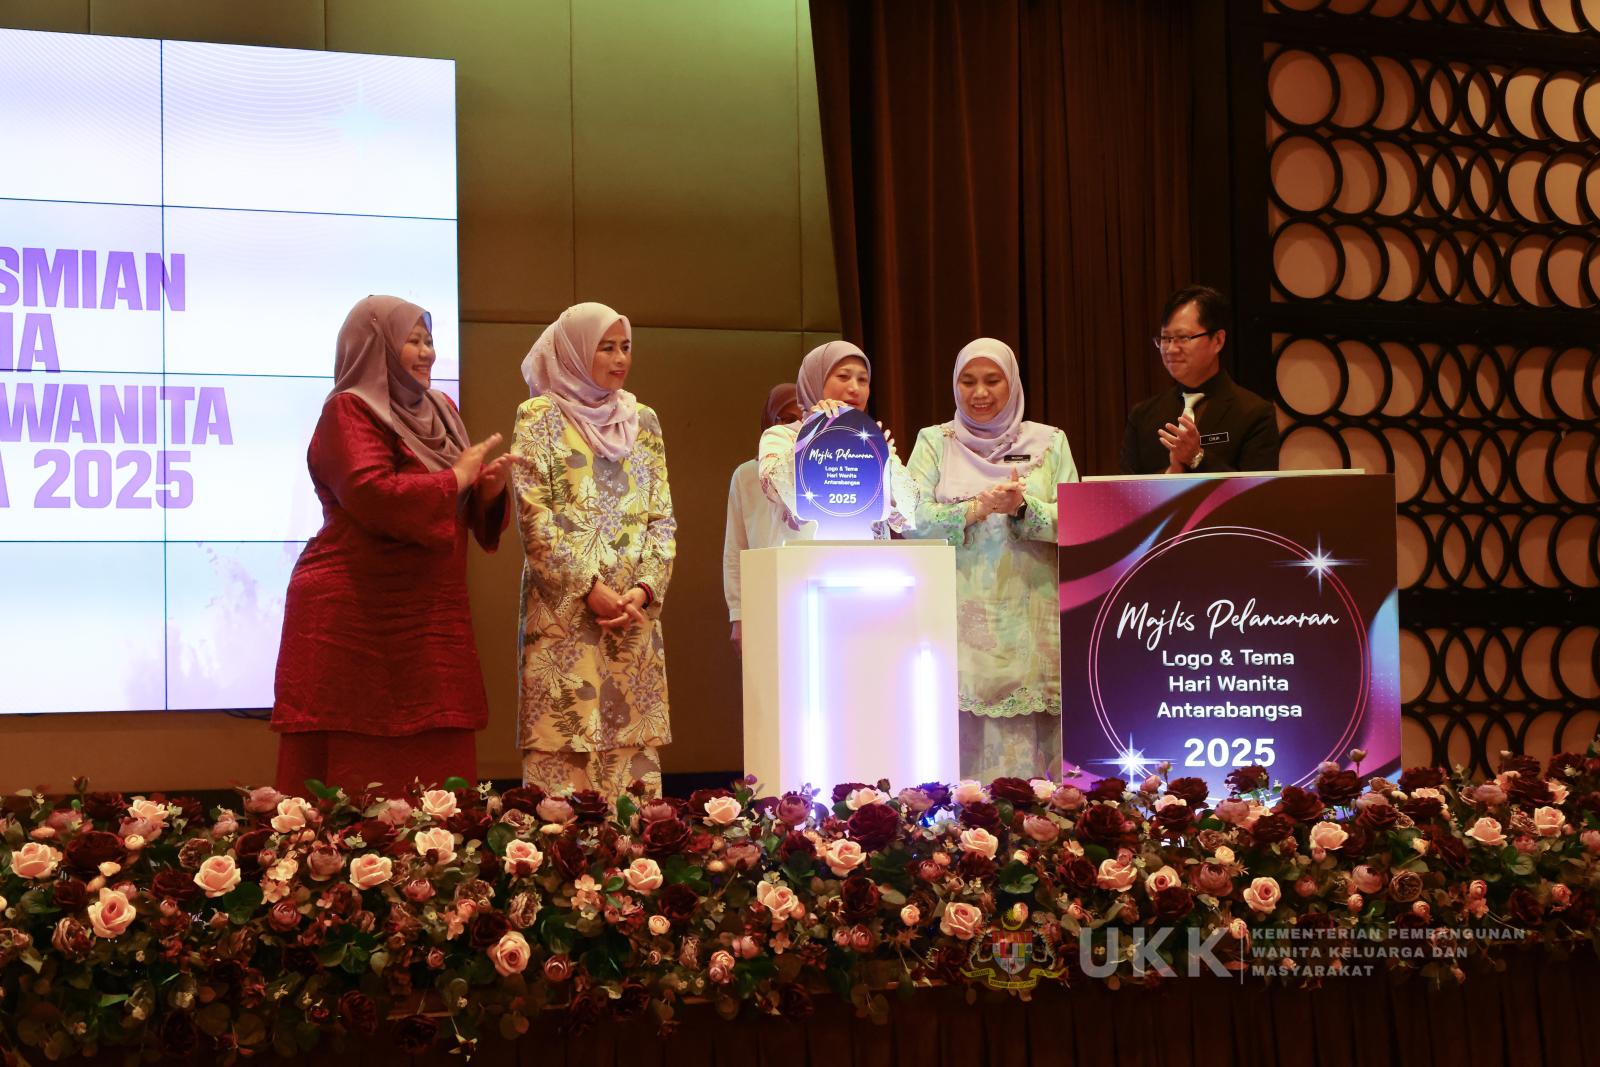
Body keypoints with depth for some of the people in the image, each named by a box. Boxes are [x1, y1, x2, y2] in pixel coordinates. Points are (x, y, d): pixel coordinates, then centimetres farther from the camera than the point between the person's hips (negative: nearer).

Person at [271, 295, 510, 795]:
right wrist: (456, 479, -13)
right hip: (356, 617, -7)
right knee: (360, 776, -7)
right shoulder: (349, 412, -7)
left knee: (437, 768, 3)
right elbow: (373, 495, -23)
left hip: (429, 619, 8)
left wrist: (486, 490, -3)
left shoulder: (439, 410, 17)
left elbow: (462, 510, 20)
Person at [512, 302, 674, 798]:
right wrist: (590, 587, -13)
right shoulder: (540, 418, 1)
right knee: (565, 742, -9)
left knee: (634, 740, 1)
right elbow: (533, 517, -7)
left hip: (634, 609, 4)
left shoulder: (642, 420, 15)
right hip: (564, 609, -4)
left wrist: (646, 587, -5)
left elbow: (662, 516, 11)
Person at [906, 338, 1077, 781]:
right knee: (960, 740, -6)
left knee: (1030, 747, -4)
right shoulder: (934, 442, 11)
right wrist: (979, 508, -15)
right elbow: (912, 519, -3)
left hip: (1031, 623, 0)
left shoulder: (1049, 442, 12)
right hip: (959, 622, 0)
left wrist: (1023, 508, -17)